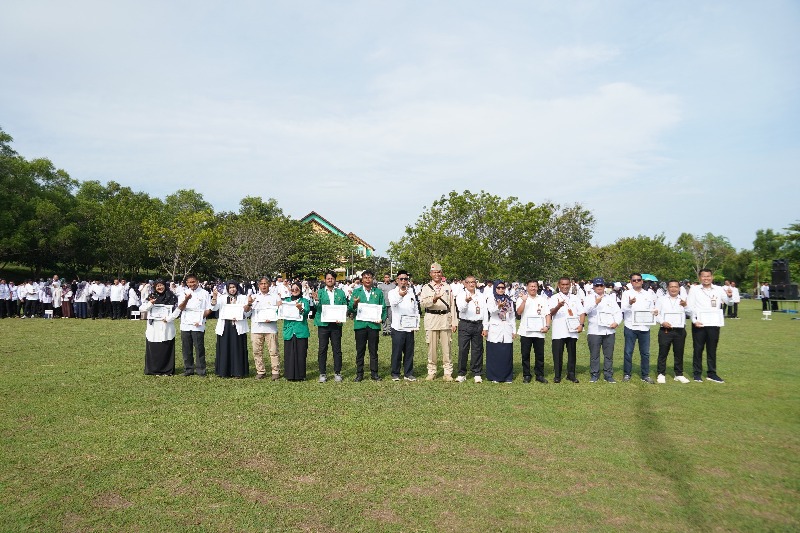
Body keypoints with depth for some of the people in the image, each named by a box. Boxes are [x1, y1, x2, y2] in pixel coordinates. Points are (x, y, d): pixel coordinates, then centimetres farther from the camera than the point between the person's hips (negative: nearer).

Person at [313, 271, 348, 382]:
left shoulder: (340, 293, 10)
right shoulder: (320, 292, 6)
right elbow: (316, 309, -4)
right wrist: (316, 300, -25)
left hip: (336, 324, 1)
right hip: (323, 324, -1)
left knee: (337, 349, 4)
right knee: (322, 349, 2)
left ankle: (337, 373, 14)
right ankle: (322, 373, 11)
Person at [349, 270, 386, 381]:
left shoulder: (378, 292, 10)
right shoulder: (356, 291, 8)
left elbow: (383, 308, 10)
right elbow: (351, 309, 3)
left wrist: (382, 318, -7)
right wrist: (355, 304, -19)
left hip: (374, 324, 1)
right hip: (360, 324, 0)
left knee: (373, 350, 6)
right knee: (360, 350, 4)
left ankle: (374, 373, 14)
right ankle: (359, 373, 12)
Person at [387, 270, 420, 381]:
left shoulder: (412, 292, 12)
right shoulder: (393, 292, -4)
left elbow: (416, 308, 17)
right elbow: (393, 302, -28)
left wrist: (417, 325, 10)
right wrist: (400, 295, -50)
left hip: (410, 327, 4)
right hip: (398, 327, -4)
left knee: (409, 352, 8)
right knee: (397, 352, 1)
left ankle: (408, 374, 18)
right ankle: (395, 374, 13)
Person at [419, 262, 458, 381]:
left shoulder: (447, 287, 13)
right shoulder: (426, 287, 7)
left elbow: (452, 305, 11)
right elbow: (422, 302, -8)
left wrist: (454, 322, 4)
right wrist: (433, 299, -27)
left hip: (446, 319, 1)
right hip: (431, 319, -1)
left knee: (446, 347, 2)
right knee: (432, 347, 3)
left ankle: (448, 373, 8)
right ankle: (431, 372, 13)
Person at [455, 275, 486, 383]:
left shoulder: (481, 296, 12)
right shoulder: (461, 295, 2)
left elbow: (485, 312, 11)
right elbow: (461, 309, -15)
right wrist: (466, 301, -36)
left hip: (478, 325, 3)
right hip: (465, 325, -2)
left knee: (477, 350, 5)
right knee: (463, 349, -2)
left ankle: (477, 374, 15)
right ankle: (461, 374, 8)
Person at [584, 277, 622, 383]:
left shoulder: (610, 298, 16)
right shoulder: (590, 298, 4)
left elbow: (618, 312, 11)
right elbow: (586, 310, -13)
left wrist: (617, 322, -8)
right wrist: (596, 303, -30)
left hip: (609, 330, 3)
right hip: (594, 331, -3)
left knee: (609, 355, 6)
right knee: (594, 355, 2)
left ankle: (608, 375, 15)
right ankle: (594, 375, 11)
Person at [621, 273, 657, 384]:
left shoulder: (648, 294, 14)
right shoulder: (627, 293, 2)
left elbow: (652, 309, 15)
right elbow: (624, 309, -11)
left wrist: (655, 312, -9)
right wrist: (630, 303, -32)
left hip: (645, 326, 3)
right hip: (630, 326, -3)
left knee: (645, 353, 7)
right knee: (628, 352, 2)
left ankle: (645, 375, 16)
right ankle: (627, 374, 11)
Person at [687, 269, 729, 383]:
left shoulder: (718, 289, 6)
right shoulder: (694, 289, 2)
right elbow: (690, 307, -2)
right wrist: (694, 320, -14)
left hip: (714, 324, 2)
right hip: (699, 324, -2)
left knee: (712, 349, 10)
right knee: (698, 349, 5)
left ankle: (711, 373, 19)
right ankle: (697, 373, 14)